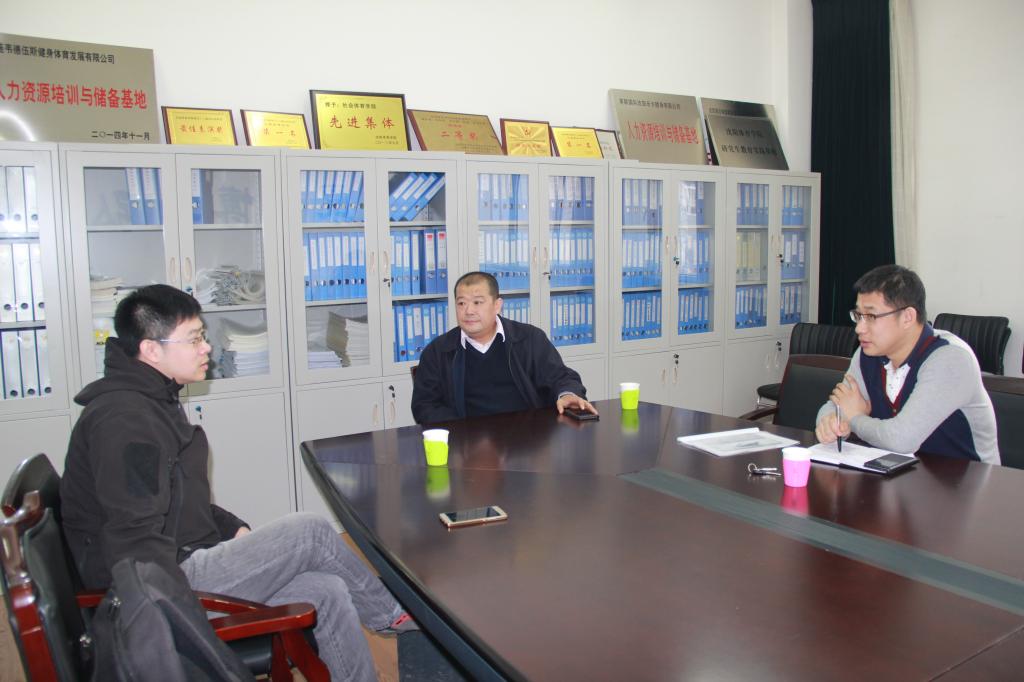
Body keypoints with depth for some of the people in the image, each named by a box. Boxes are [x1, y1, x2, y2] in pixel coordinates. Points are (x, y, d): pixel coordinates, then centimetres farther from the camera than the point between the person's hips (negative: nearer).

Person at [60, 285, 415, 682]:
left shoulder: (154, 403, 15)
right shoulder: (124, 418, -20)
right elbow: (135, 542, -26)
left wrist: (233, 530, 10)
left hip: (187, 566, 10)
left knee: (327, 591, -3)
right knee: (310, 532, -11)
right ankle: (391, 616, 11)